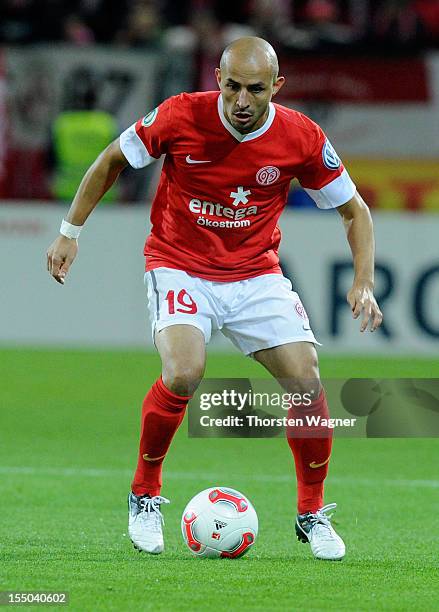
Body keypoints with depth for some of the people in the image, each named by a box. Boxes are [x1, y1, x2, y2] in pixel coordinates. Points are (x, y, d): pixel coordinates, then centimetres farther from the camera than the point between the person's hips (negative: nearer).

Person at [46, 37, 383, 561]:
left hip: (256, 272, 2)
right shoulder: (180, 117, -18)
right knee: (184, 374, -28)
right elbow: (112, 160, 1)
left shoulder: (301, 138, -13)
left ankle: (312, 514, 10)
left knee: (307, 381, -13)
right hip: (179, 267, -2)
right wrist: (71, 231, 3)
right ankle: (144, 496, -4)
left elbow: (353, 209, 1)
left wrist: (363, 282, -12)